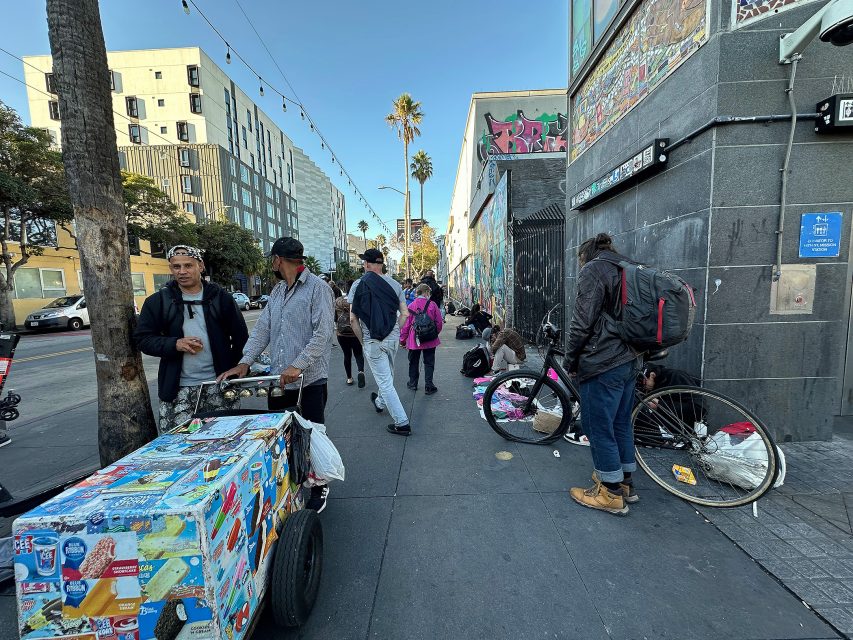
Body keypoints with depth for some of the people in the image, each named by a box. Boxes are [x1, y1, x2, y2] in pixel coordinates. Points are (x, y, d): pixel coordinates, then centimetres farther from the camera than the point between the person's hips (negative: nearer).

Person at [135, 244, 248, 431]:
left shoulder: (221, 297, 2)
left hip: (218, 384, 0)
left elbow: (240, 336, 5)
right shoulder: (158, 301, 5)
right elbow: (142, 338, 5)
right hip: (177, 389, 1)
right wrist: (175, 344, -14)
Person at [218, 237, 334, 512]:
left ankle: (318, 488, 28)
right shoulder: (277, 291, 14)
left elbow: (323, 333, -19)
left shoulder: (317, 287, -11)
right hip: (278, 379, 7)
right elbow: (262, 329, 11)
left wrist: (298, 366, -26)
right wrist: (244, 362, 0)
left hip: (309, 379, -7)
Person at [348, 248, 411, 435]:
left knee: (385, 381, 4)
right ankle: (380, 402, 50)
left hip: (372, 340, -4)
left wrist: (362, 339, 1)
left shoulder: (359, 284, -7)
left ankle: (402, 423, 7)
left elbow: (353, 318, -10)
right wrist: (395, 333, 10)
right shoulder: (394, 284, 1)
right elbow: (405, 313, 0)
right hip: (393, 338, 4)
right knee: (387, 374, 25)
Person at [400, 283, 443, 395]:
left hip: (414, 340, 1)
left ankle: (413, 383, 29)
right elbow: (439, 322, -4)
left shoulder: (411, 306, -8)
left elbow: (406, 324, -5)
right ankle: (428, 386, 10)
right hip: (430, 340, 0)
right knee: (429, 363, 9)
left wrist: (402, 339, 6)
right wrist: (435, 333, 15)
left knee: (413, 362, 17)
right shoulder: (432, 305, -8)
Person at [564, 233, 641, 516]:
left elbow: (583, 322, -16)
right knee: (621, 424, 19)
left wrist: (570, 360, -5)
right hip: (629, 361, 9)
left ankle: (611, 494, 14)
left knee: (599, 427, 2)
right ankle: (625, 483, 33)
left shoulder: (592, 270, -9)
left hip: (602, 364, -9)